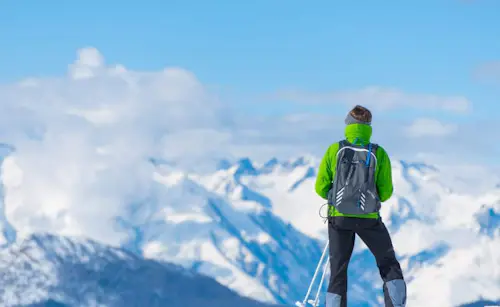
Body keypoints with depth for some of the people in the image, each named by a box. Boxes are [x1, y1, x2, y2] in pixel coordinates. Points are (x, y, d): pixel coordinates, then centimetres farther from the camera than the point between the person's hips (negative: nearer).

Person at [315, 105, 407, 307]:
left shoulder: (335, 150, -4)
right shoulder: (379, 154, -5)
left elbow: (321, 188, -1)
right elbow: (386, 192, -2)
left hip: (339, 217, 1)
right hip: (369, 219, -1)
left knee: (338, 272, 12)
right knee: (389, 266, 15)